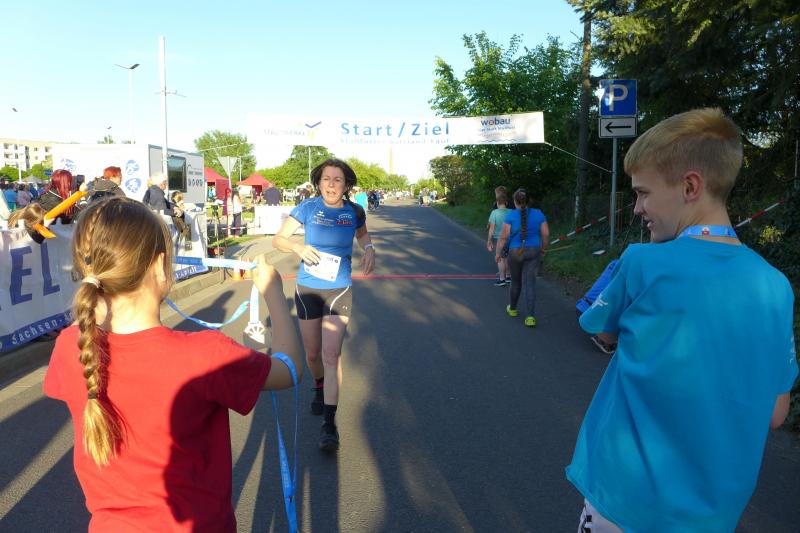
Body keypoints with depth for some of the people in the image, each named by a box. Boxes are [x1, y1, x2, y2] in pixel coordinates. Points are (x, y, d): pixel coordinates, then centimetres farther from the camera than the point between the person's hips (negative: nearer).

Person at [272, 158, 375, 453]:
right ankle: (319, 387, 46)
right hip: (307, 289, 1)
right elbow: (278, 239, -4)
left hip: (339, 290, -1)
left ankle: (329, 423, -6)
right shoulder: (308, 208, -9)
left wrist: (369, 248, -3)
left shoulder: (354, 211, -4)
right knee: (312, 353, 13)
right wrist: (298, 247, -24)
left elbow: (362, 233, 18)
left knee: (331, 354, -11)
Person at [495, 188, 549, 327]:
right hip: (533, 252, 1)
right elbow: (546, 234, -1)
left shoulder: (511, 216, -10)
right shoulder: (538, 214, -2)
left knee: (516, 281, 19)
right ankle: (530, 317, -11)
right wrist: (543, 248, 16)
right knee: (529, 283, 0)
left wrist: (497, 253, 0)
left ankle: (512, 308, 37)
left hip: (515, 253, -1)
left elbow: (503, 237, -11)